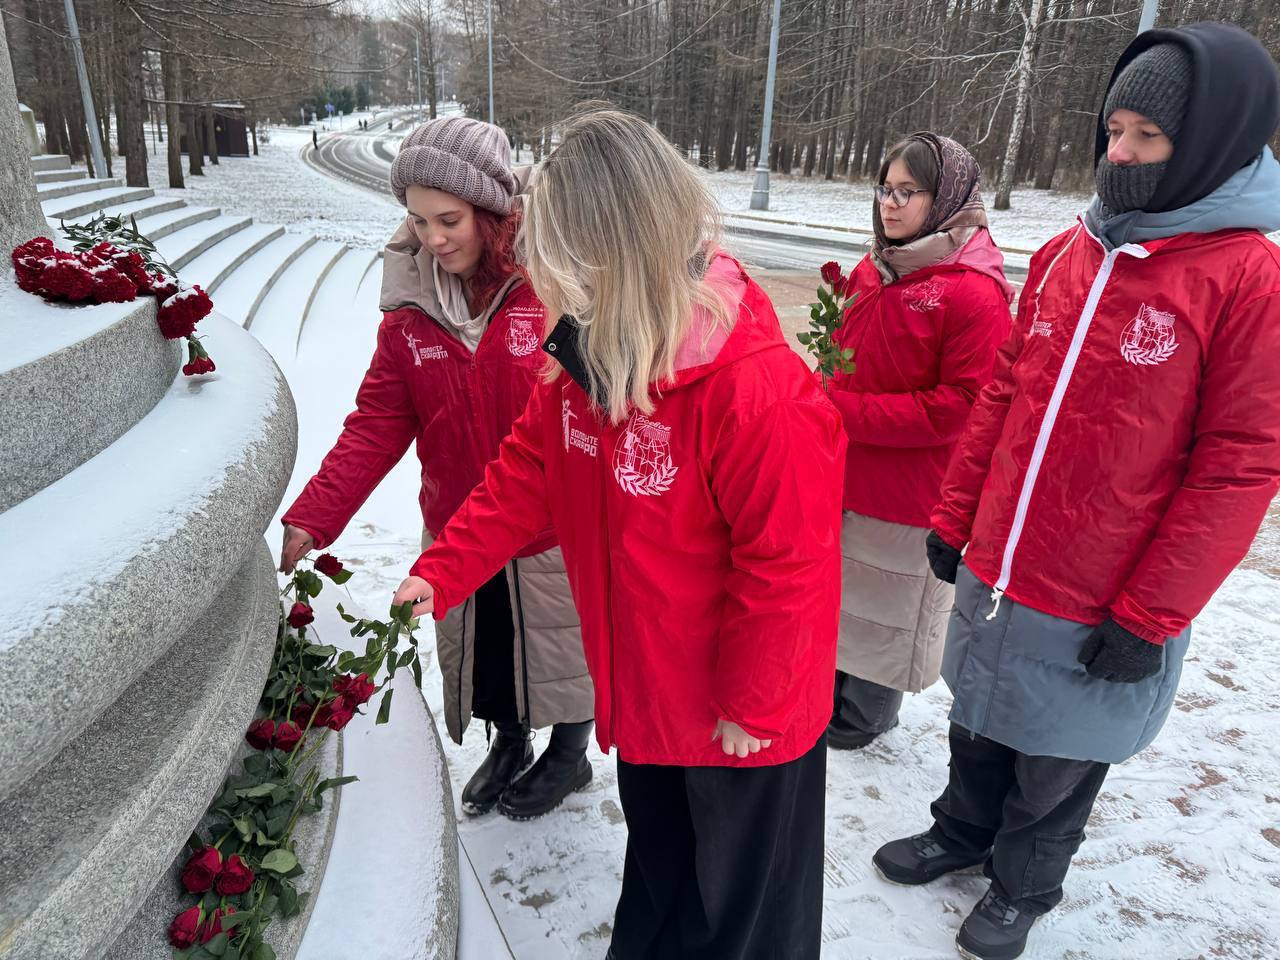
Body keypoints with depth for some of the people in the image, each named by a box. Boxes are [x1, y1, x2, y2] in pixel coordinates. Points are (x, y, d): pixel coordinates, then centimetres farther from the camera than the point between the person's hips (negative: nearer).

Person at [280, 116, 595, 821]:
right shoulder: (411, 303, -5)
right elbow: (376, 424, -7)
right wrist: (310, 519, -16)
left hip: (553, 529, -4)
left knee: (558, 648, 18)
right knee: (478, 655, 22)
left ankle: (569, 754, 47)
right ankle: (508, 743, 53)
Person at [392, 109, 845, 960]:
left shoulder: (758, 392, -33)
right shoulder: (587, 357, -7)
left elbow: (787, 567, -26)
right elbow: (527, 474, 1)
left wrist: (751, 704, -15)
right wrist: (442, 573, -7)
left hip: (743, 713, -7)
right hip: (644, 691, 7)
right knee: (657, 864, 33)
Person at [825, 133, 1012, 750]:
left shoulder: (974, 291, -17)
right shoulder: (874, 271, 5)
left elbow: (962, 405, -21)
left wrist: (850, 414, -21)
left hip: (907, 490, -6)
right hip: (843, 471, 7)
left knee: (883, 605, 13)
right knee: (836, 591, 21)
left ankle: (864, 717, 36)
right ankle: (831, 691, 44)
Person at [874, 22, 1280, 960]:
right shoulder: (1069, 253, 3)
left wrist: (1148, 618, -14)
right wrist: (955, 518, 9)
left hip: (1102, 612, -4)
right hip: (994, 574, 5)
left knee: (1057, 760, 17)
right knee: (979, 726, 23)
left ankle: (1022, 885, 43)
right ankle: (961, 832, 49)